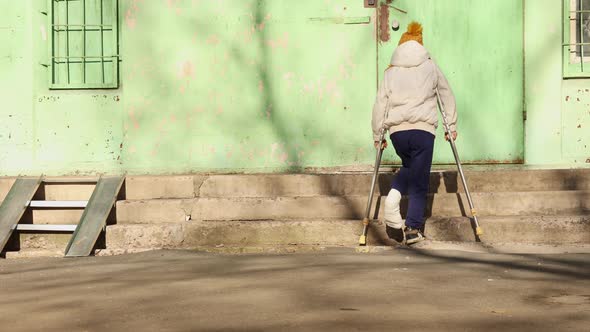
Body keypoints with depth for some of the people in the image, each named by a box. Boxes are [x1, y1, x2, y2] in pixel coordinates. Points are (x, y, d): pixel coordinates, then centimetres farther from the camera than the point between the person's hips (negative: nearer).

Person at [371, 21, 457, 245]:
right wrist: (452, 126, 23)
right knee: (419, 181, 3)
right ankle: (413, 228, -2)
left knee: (409, 167, 27)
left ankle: (393, 197, 2)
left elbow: (379, 105, 8)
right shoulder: (430, 67, 12)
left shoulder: (391, 72, 12)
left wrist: (377, 136, 16)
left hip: (396, 131, 2)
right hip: (423, 129, -2)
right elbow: (447, 96, 16)